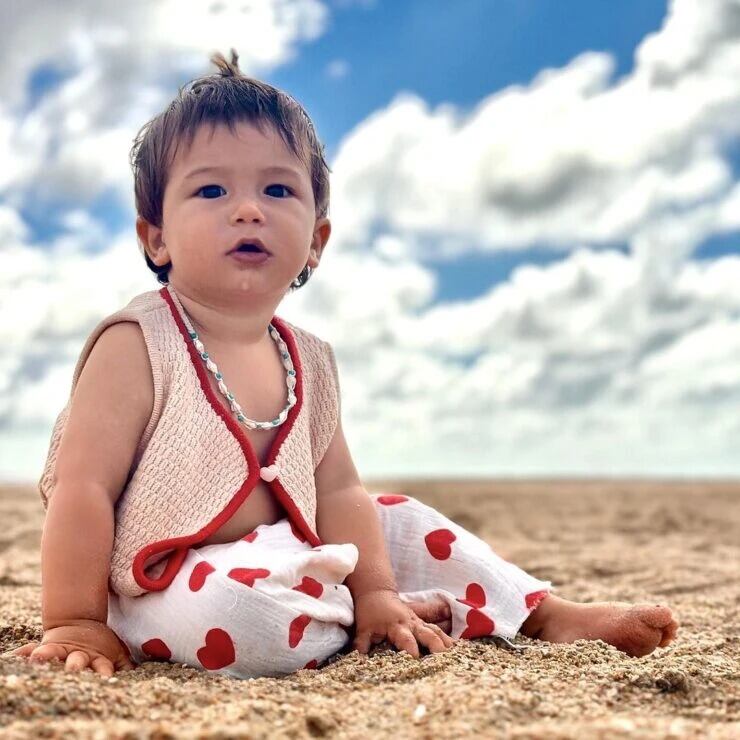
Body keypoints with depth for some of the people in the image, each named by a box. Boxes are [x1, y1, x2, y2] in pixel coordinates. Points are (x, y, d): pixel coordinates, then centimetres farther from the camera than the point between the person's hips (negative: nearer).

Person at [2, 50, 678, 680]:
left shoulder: (310, 361, 3)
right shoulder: (138, 344, -17)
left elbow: (338, 491, 3)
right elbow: (82, 488, -18)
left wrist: (376, 591, -7)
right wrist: (74, 623, -18)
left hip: (284, 562, 7)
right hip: (175, 587, -7)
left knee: (399, 519, 5)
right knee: (222, 604, -36)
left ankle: (546, 614, 14)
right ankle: (430, 613, -13)